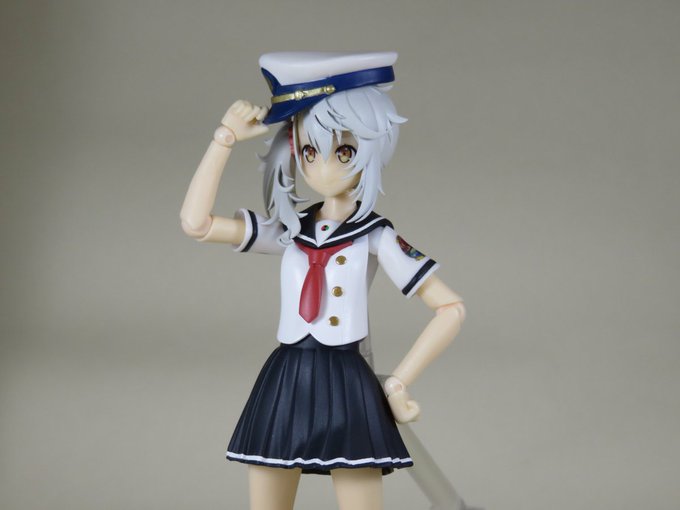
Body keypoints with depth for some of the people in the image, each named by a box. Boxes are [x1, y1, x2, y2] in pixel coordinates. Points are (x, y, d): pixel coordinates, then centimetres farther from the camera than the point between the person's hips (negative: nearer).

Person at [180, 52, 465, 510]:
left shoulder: (376, 237, -5)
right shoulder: (289, 231, 5)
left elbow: (452, 308, -7)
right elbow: (195, 222, -4)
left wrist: (398, 383, -10)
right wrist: (227, 138, -5)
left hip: (346, 390, -4)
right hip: (284, 389, 4)